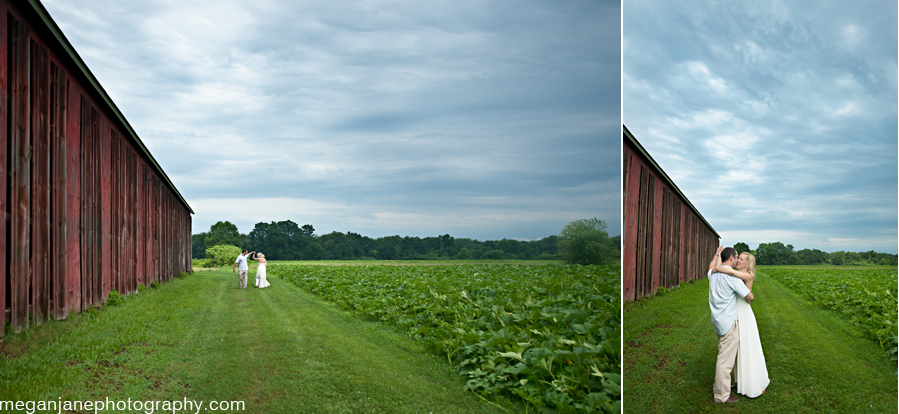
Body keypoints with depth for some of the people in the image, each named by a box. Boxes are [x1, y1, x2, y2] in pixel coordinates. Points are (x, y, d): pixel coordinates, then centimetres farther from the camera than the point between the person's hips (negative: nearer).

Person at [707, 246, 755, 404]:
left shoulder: (713, 274, 5)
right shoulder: (732, 277, -19)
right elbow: (750, 296, -12)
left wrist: (717, 254, 42)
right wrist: (750, 297, 11)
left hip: (718, 321, 9)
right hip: (728, 323, -9)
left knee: (724, 355, 23)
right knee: (725, 360, -2)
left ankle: (720, 385, 33)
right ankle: (722, 395, 5)